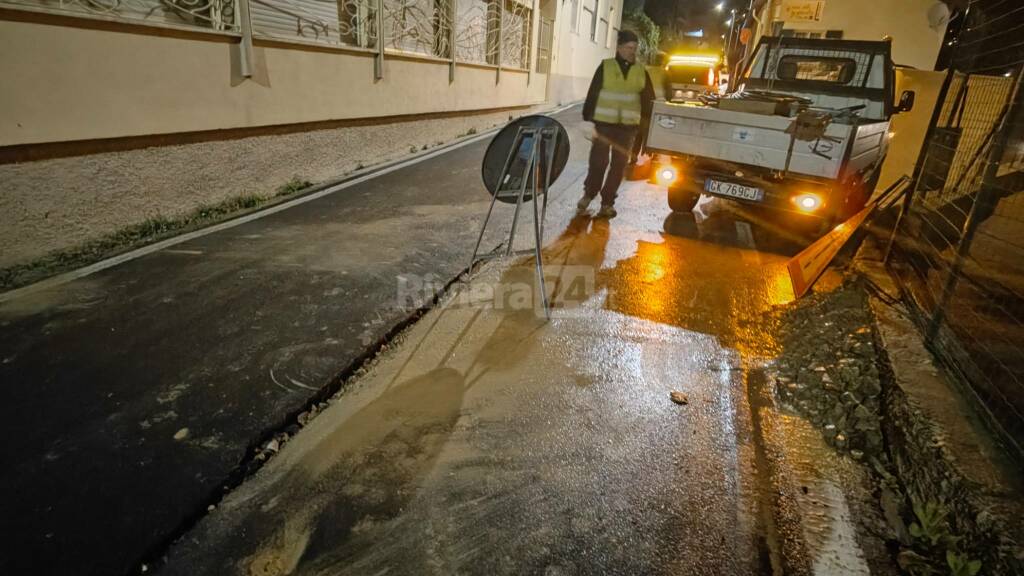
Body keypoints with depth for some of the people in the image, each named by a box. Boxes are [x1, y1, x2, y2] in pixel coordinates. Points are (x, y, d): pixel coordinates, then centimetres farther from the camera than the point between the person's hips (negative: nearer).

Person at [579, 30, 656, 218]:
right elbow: (592, 94, 1)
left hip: (628, 126, 2)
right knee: (598, 162, 0)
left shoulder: (641, 72, 9)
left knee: (619, 165, 4)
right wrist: (588, 118, -4)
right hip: (604, 123, -2)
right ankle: (588, 194, 22)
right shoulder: (605, 67, 2)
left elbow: (648, 100, 12)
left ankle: (607, 202, 14)